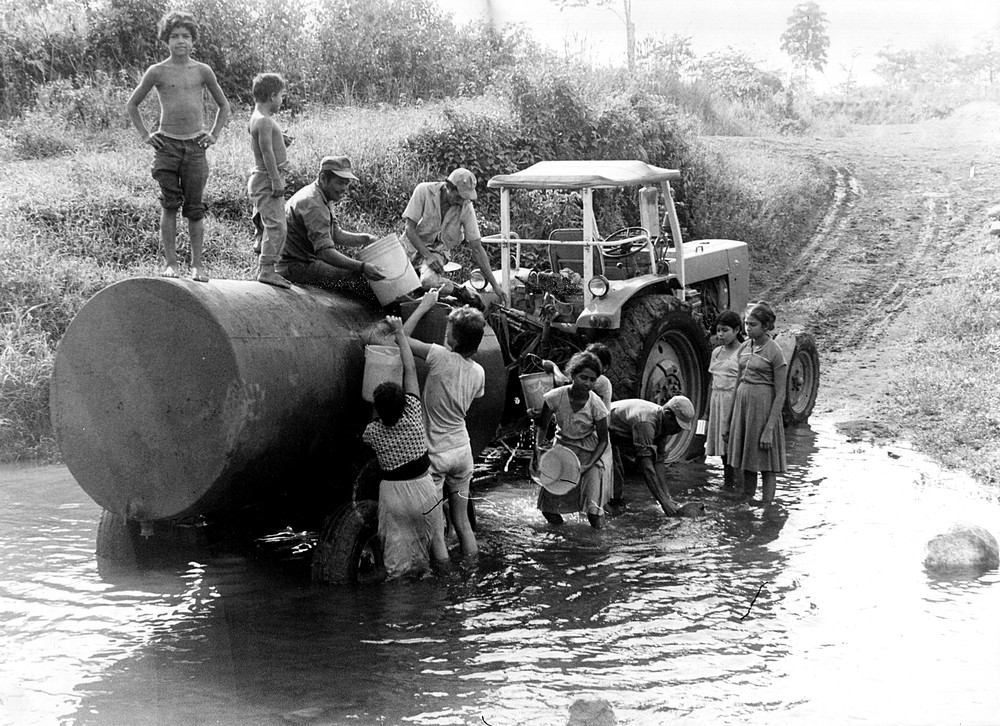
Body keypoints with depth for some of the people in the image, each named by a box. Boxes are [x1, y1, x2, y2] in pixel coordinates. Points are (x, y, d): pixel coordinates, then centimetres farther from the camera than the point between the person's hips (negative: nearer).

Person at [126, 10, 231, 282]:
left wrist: (214, 135, 9)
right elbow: (131, 104, 13)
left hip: (195, 146, 1)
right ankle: (170, 262, 0)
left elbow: (224, 106, 19)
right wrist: (145, 135, 6)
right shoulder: (157, 72, 3)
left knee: (195, 208, 1)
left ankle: (197, 264, 6)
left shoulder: (202, 71, 7)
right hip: (167, 145, -1)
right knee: (169, 204, -4)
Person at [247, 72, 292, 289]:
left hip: (261, 180, 11)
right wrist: (276, 180, -22)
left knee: (267, 226, 14)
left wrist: (280, 140, 14)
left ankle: (264, 269, 19)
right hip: (267, 180, -11)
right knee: (276, 225, -14)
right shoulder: (264, 121, -17)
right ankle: (267, 269, -18)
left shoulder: (257, 118, 15)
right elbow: (267, 151, -21)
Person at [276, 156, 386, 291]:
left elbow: (336, 234, 14)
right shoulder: (313, 205, -25)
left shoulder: (322, 199, 11)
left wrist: (366, 239, -3)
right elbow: (325, 251, -34)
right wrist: (361, 268, -41)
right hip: (296, 268, -11)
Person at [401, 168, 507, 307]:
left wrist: (494, 284, -11)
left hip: (438, 250, -2)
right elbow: (410, 228, -16)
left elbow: (477, 248, -10)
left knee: (429, 280, -33)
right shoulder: (424, 191, -20)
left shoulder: (466, 208, -15)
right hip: (413, 245, 2)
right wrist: (427, 256, -29)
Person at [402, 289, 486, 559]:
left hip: (435, 453, -6)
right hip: (462, 450, 6)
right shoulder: (478, 372, 0)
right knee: (462, 519, 15)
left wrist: (424, 305, -2)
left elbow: (403, 338, -13)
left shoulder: (441, 357, -19)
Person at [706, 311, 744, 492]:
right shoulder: (716, 352, 14)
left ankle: (734, 482, -4)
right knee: (722, 442, 10)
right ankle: (727, 481, 18)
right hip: (717, 401, 7)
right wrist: (709, 407, 19)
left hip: (735, 400, -7)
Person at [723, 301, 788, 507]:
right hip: (742, 403, 6)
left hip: (764, 406, -6)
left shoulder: (775, 353, -10)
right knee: (747, 462, 12)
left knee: (766, 465, 0)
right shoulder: (744, 348, 9)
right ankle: (746, 503, 21)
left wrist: (770, 428, -17)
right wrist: (730, 418, 16)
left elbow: (780, 394, -12)